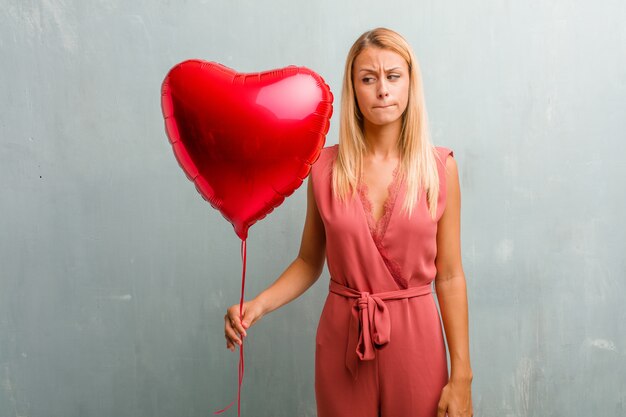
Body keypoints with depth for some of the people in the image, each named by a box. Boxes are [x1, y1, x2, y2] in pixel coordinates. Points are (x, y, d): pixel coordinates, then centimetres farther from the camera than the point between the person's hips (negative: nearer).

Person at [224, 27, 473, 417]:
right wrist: (259, 305, -13)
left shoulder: (439, 166, -6)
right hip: (342, 340, 1)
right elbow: (309, 262, 5)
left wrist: (461, 376, -5)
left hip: (414, 339, 0)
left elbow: (449, 276, -4)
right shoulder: (325, 167, -4)